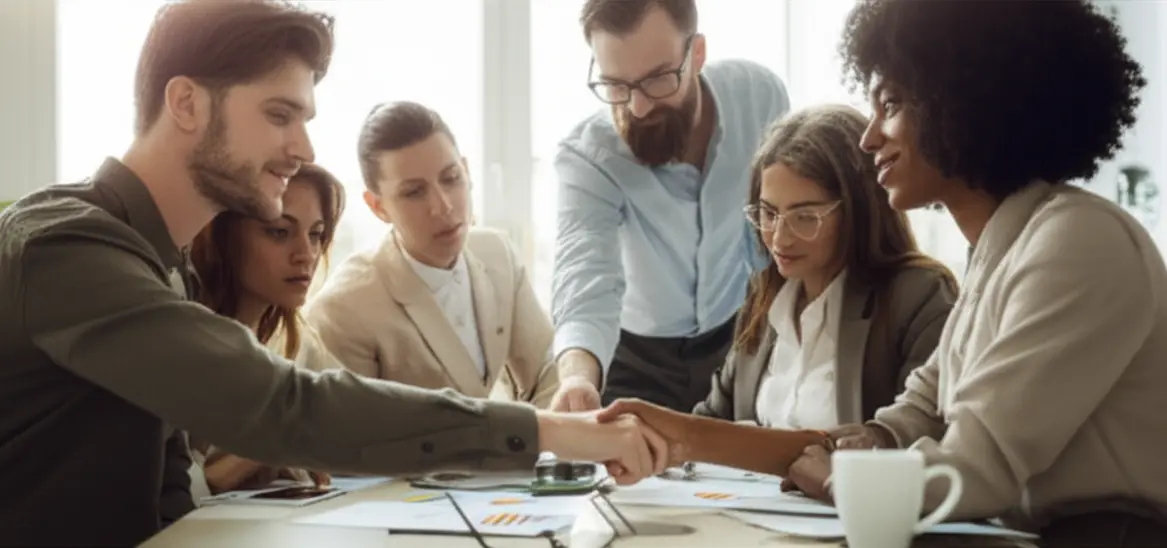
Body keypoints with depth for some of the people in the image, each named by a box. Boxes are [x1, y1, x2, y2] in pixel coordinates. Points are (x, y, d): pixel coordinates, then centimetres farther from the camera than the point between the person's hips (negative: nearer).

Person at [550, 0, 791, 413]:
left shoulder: (758, 94, -18)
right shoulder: (586, 157, -25)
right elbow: (585, 280, -40)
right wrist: (577, 374, -60)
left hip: (746, 339, 2)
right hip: (641, 356, -1)